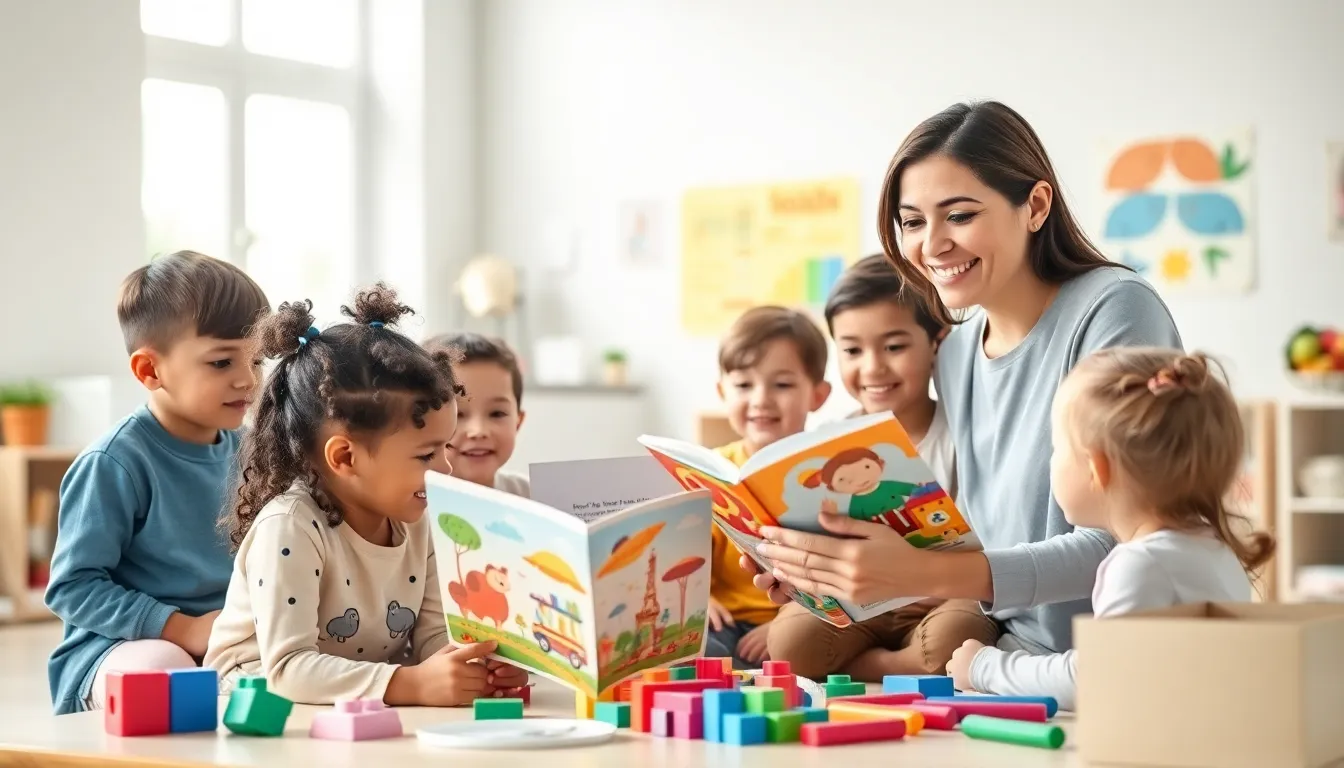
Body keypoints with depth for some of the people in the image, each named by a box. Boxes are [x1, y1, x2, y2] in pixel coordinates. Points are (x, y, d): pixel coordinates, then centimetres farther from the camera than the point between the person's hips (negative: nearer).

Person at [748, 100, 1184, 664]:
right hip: (1014, 661, 6)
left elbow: (1121, 545, -19)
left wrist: (928, 574, -29)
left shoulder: (1115, 312, -13)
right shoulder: (956, 353, 8)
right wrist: (837, 564, -2)